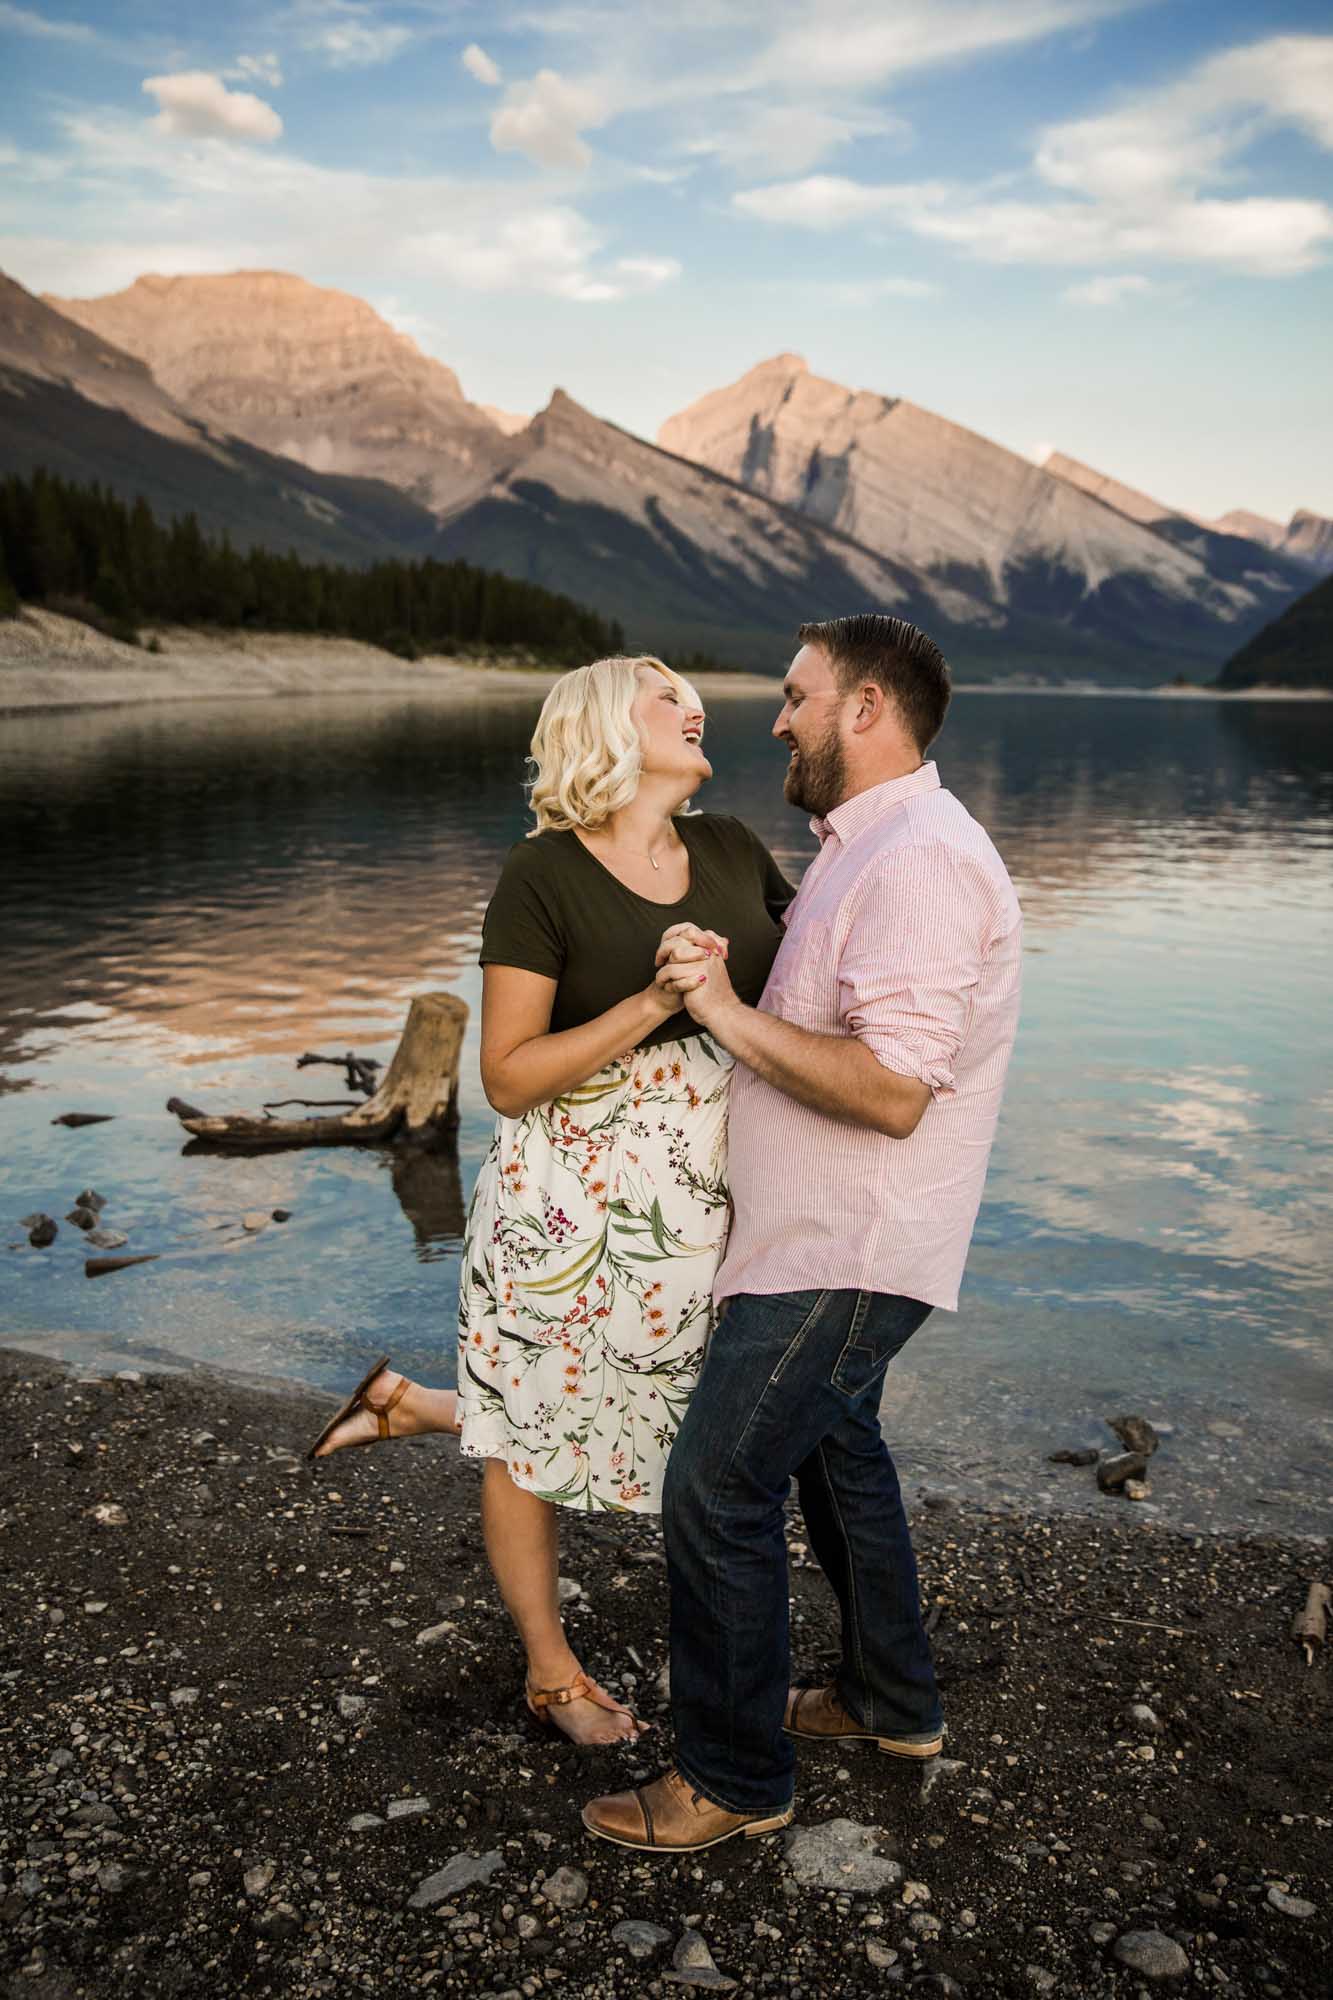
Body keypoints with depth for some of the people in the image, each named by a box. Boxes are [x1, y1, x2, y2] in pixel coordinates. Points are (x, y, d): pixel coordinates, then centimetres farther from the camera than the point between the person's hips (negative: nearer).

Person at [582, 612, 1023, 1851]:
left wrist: (730, 1015, -25)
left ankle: (733, 1779, 14)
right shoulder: (867, 847, 13)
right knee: (834, 1454, 24)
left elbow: (891, 1090, -30)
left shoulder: (920, 861, -22)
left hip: (845, 1251, -11)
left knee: (716, 1492, -4)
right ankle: (891, 1701, 42)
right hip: (821, 1235, 11)